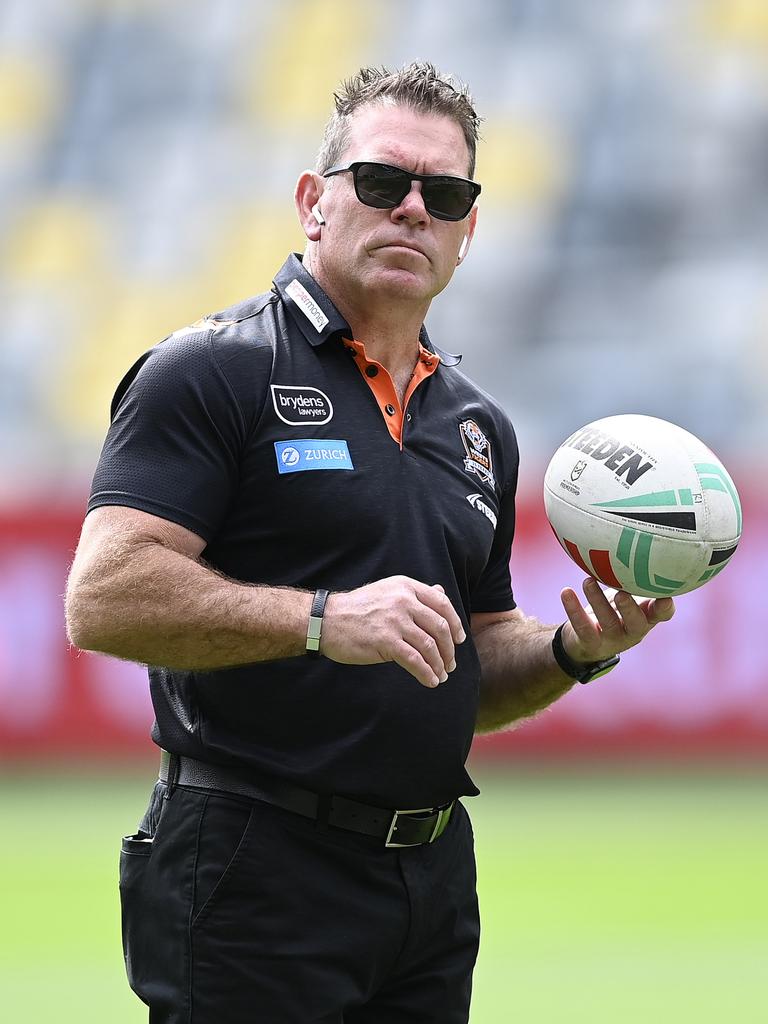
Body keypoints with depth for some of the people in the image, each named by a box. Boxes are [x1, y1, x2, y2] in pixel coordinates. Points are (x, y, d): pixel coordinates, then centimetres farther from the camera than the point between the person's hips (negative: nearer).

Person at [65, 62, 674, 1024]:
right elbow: (104, 599, -17)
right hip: (256, 864, -7)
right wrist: (326, 620, -26)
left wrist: (575, 651, 1)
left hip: (434, 872, 7)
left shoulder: (479, 426, 16)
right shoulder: (216, 370, -6)